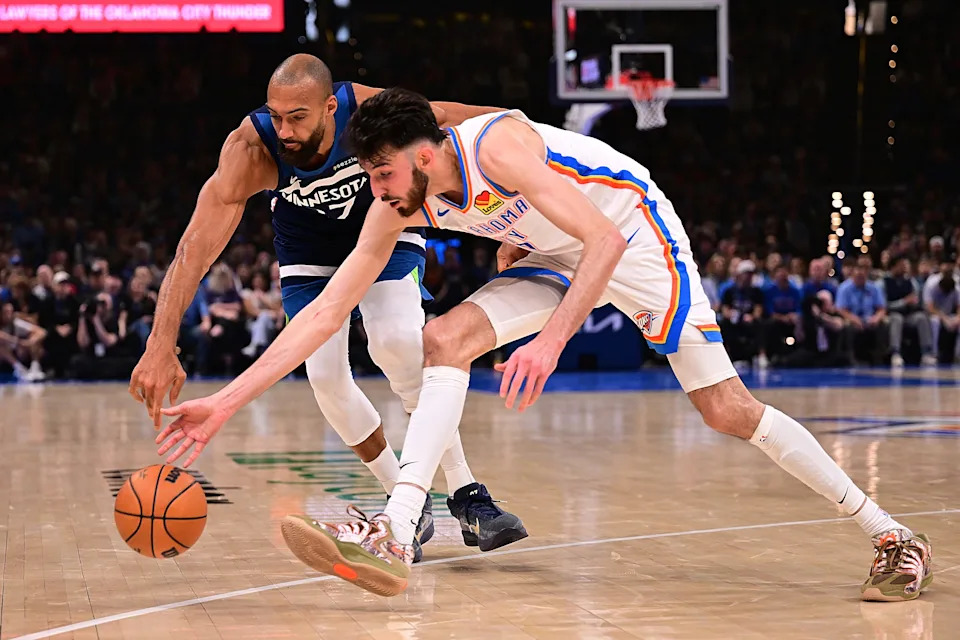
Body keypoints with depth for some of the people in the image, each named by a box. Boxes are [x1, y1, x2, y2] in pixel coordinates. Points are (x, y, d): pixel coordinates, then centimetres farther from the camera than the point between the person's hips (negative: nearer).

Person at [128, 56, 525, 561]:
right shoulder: (251, 150, -36)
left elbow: (472, 121, -19)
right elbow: (196, 248, -41)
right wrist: (160, 347, -50)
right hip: (309, 257, 1)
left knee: (398, 341, -25)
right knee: (325, 376, -13)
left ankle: (467, 496, -14)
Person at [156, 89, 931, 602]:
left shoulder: (497, 147, -31)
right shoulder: (399, 208, -11)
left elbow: (606, 242, -34)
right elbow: (327, 311, -11)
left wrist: (550, 340, -44)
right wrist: (226, 402, -17)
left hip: (636, 236, -6)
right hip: (559, 260, 6)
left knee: (726, 408, -9)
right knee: (446, 338, -16)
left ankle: (890, 533, 4)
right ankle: (395, 537, -26)